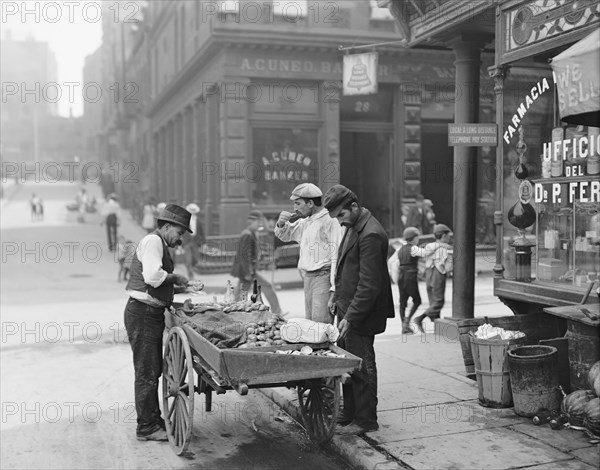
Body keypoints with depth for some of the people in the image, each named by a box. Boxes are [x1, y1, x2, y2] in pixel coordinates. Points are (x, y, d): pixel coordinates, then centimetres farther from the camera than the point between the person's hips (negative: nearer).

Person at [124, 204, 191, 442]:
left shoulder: (159, 244, 19)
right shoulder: (152, 241, -13)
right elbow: (153, 276, -28)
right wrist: (175, 278, -13)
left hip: (152, 314, 11)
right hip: (142, 314, -11)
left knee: (153, 370, 18)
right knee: (146, 372, -3)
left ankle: (153, 419, 31)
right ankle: (146, 427, 7)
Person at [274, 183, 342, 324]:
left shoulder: (330, 221, -12)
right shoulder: (305, 222, 15)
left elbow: (337, 257, -16)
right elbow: (285, 236, 31)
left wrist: (334, 290, -20)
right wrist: (281, 224, 7)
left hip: (324, 277, -8)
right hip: (308, 278, 8)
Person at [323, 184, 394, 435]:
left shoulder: (370, 234, -21)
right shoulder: (353, 227, 11)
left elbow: (369, 284, -23)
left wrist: (350, 317, -22)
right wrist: (337, 298, 17)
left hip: (361, 314, -10)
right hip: (348, 310, 10)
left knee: (361, 366, 1)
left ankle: (366, 420, 14)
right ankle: (349, 414, 28)